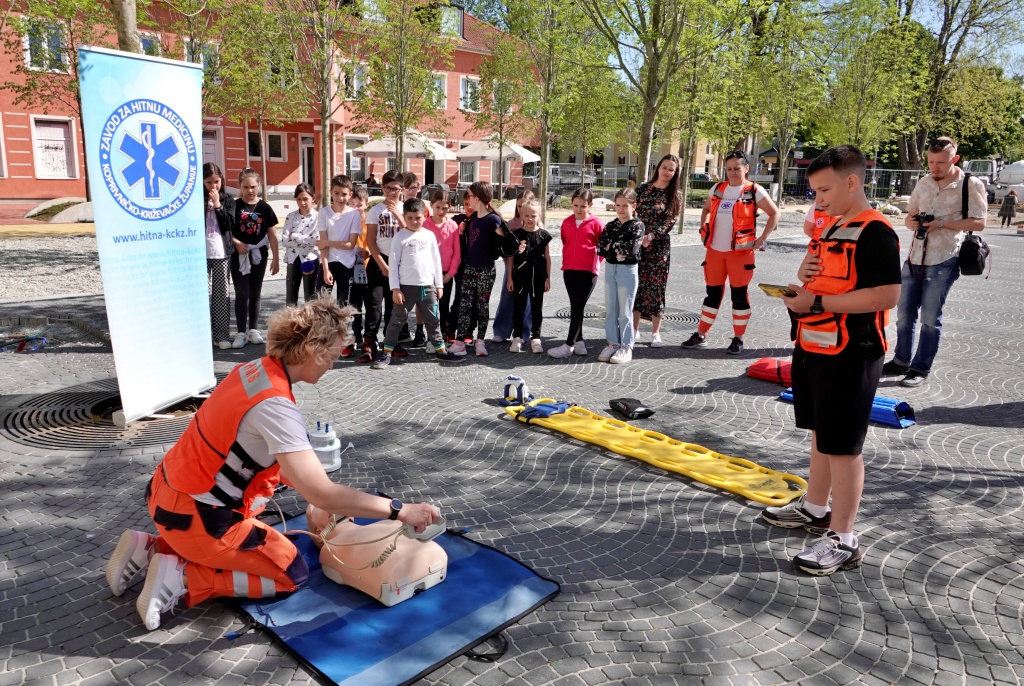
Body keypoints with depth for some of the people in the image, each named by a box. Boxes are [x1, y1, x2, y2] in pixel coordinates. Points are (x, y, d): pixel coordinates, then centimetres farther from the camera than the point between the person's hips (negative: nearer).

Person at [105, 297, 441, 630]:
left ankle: (148, 547, 20)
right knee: (292, 574, 4)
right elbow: (322, 495, -32)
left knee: (258, 536, 31)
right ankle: (181, 576, -2)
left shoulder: (255, 369, -2)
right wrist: (400, 511, -25)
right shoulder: (275, 406, -29)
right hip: (194, 516, -8)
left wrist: (333, 500, 8)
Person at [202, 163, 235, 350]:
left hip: (222, 253, 1)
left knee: (222, 294, 3)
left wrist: (217, 204, -8)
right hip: (200, 253, -1)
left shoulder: (228, 200, 8)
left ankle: (222, 335, 9)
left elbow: (228, 225, -5)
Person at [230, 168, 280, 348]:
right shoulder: (234, 206, -3)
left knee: (255, 293, 10)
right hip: (239, 255, -2)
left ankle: (253, 329, 20)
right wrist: (236, 242, -18)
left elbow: (272, 235, 3)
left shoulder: (265, 208, 1)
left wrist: (275, 259, 0)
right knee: (242, 294, -3)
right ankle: (241, 332, 3)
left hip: (259, 255, 2)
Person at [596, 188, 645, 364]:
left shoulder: (637, 226, -5)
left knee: (625, 311, 1)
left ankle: (626, 347, 9)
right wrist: (618, 251, -15)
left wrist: (612, 246, -9)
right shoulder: (610, 226, 8)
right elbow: (600, 248, -3)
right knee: (610, 310, 10)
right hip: (610, 269, 5)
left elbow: (632, 248, -19)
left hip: (628, 270, -5)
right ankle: (612, 344, 19)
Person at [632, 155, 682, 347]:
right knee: (637, 284, 4)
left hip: (659, 246, -1)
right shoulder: (643, 189, 6)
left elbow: (670, 222, -7)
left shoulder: (675, 197, 3)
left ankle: (656, 332, 9)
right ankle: (634, 328, 15)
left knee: (656, 287, 0)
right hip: (637, 243, 1)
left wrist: (651, 236, -21)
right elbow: (633, 212, 6)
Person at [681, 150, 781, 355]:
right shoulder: (718, 189, 9)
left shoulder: (755, 191, -4)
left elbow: (775, 214, -1)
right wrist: (704, 229, 10)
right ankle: (701, 335, 17)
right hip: (715, 250, 4)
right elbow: (706, 210, 25)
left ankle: (738, 339, 11)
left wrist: (762, 239, -7)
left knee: (739, 294, 2)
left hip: (740, 252, -4)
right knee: (713, 293, 10)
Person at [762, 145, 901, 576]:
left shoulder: (875, 233, -16)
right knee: (820, 434, 20)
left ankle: (842, 540, 9)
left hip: (849, 356, -9)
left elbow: (886, 296, -24)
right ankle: (815, 510, 35)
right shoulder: (831, 228, 13)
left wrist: (817, 302, -23)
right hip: (814, 348, 9)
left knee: (842, 445, -2)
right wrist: (805, 273, 1)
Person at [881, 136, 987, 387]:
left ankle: (921, 369, 11)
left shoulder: (971, 185, -6)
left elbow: (979, 222, -9)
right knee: (904, 313, 11)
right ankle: (901, 361, 25)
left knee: (930, 318, 1)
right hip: (914, 258, 5)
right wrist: (911, 222, -7)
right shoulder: (923, 183, 9)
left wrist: (942, 223, -19)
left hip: (943, 262, -5)